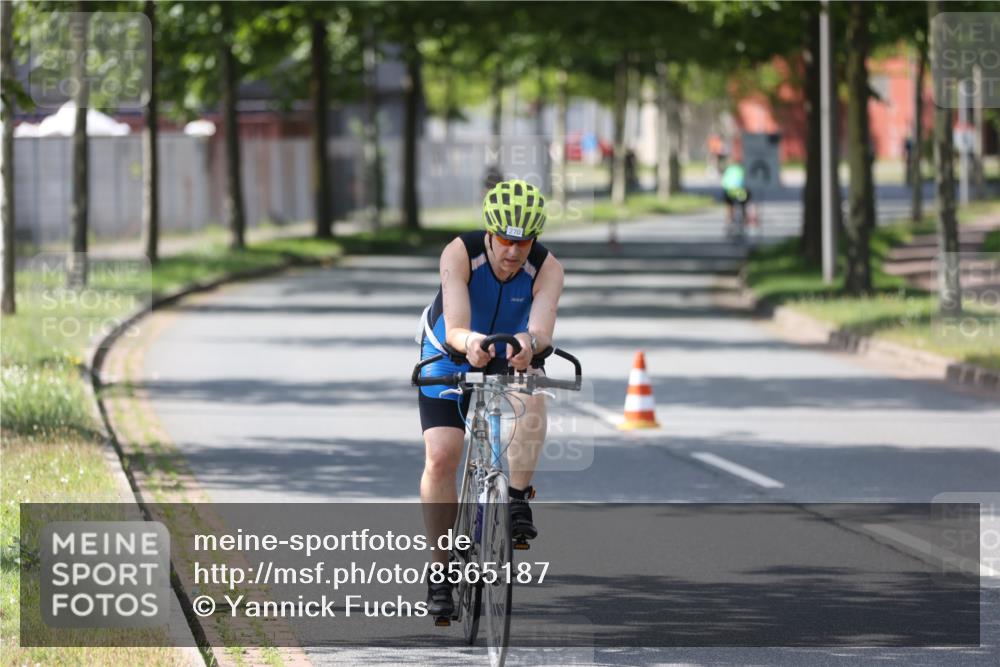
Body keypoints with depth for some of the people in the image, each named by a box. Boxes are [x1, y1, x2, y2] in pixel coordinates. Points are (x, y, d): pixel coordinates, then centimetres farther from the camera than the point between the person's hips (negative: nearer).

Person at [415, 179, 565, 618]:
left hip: (511, 360, 1)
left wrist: (531, 341, -68)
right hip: (449, 358, -1)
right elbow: (455, 327, -42)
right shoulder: (459, 254, -31)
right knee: (440, 458, -15)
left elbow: (543, 326, -44)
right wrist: (469, 343, -65)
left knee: (532, 395, -35)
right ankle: (441, 570, -3)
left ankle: (518, 501, -25)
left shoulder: (547, 269, -27)